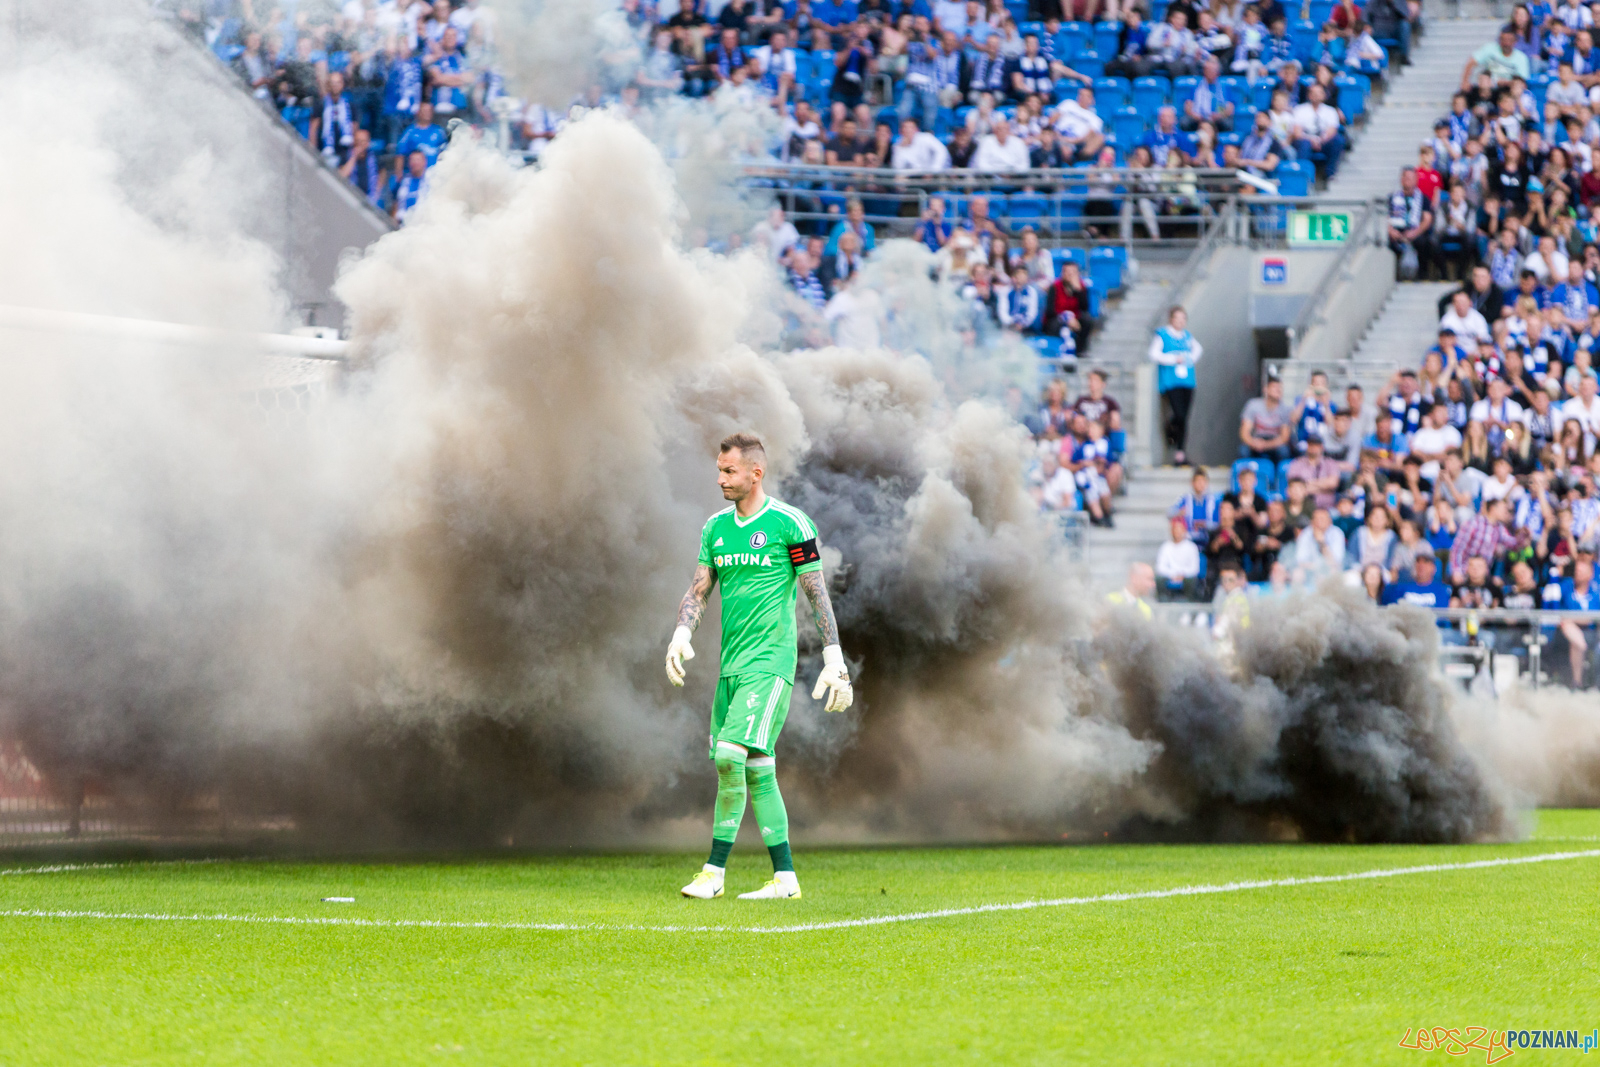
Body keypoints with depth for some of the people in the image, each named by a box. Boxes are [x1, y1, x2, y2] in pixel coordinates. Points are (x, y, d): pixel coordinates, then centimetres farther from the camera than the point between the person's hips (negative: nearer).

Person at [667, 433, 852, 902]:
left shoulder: (789, 524, -6)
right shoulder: (716, 527, 13)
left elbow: (818, 594, -4)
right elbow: (698, 589, 13)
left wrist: (834, 662, -7)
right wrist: (682, 633, -7)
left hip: (770, 661, -7)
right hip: (731, 664, 7)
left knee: (731, 755, -18)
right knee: (757, 770, 6)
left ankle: (714, 870, -11)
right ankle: (784, 878, 10)